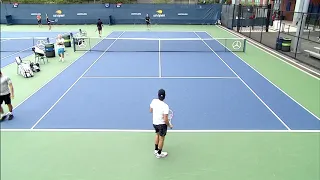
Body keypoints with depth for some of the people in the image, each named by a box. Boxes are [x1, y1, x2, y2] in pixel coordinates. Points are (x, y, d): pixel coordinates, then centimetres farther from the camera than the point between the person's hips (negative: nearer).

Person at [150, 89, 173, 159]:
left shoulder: (154, 101, -12)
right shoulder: (165, 106, -26)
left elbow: (151, 110, 4)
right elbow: (165, 119, -26)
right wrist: (169, 125, -8)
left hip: (154, 122, 6)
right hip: (162, 124, -6)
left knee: (157, 134, 30)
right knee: (161, 139, 14)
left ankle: (156, 150, 44)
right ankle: (159, 154, 30)